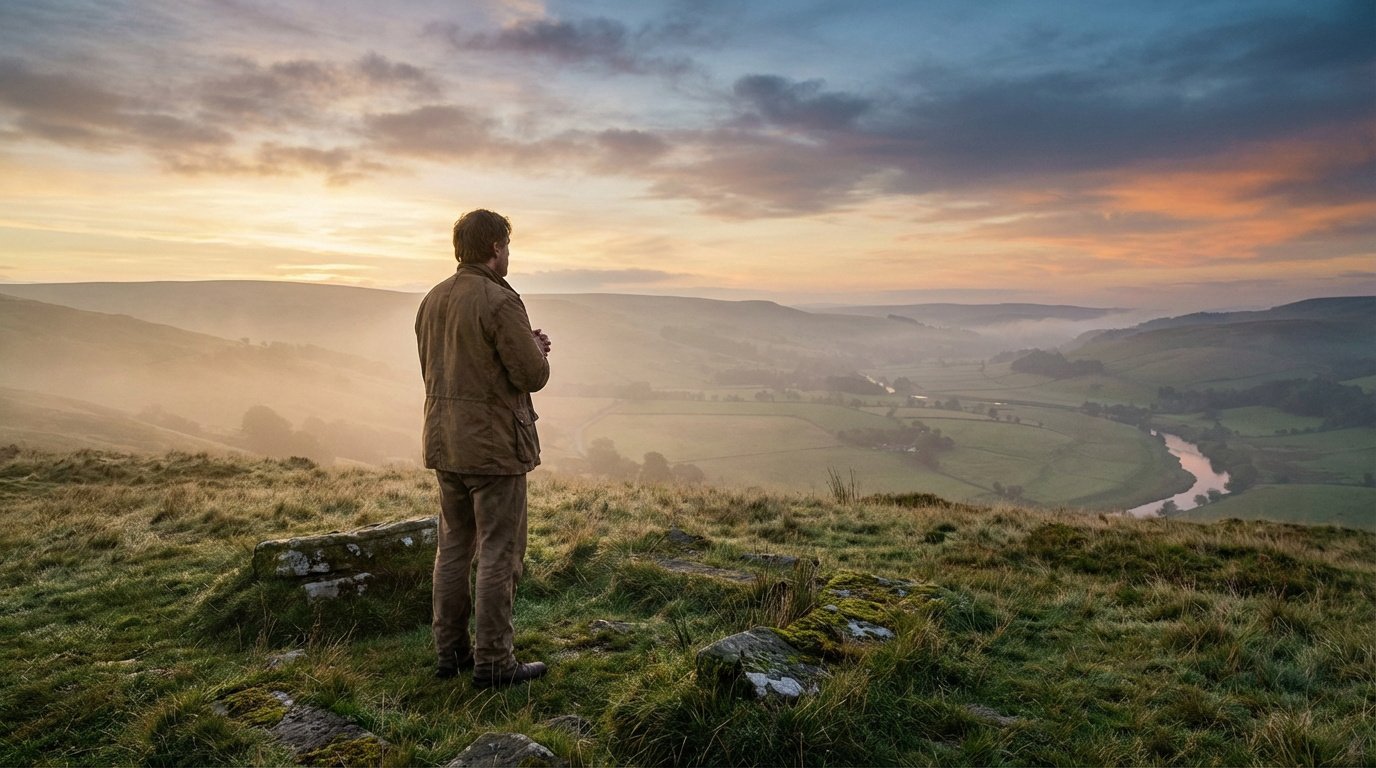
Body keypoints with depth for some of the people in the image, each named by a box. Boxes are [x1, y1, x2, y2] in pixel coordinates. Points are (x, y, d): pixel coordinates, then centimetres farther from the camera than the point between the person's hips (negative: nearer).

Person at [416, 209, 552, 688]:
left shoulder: (433, 300, 9)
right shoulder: (500, 301, -16)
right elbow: (533, 375, -18)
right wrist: (536, 349, 6)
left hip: (445, 442, 8)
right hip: (494, 445, -8)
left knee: (454, 546, 17)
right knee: (499, 553, 1)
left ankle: (450, 650, 25)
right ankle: (493, 663, 8)